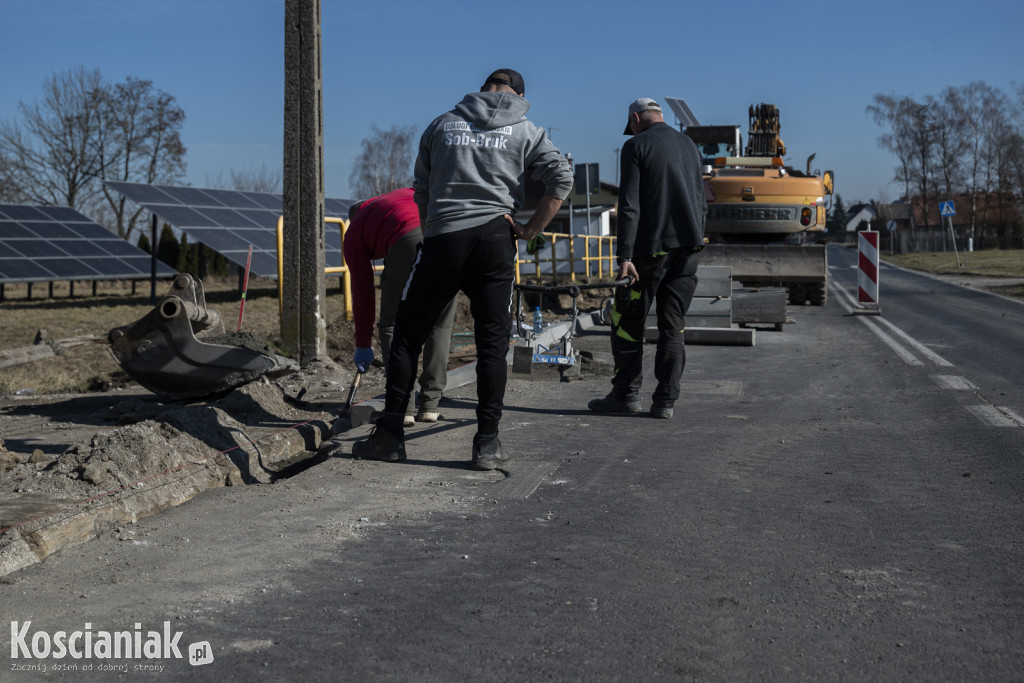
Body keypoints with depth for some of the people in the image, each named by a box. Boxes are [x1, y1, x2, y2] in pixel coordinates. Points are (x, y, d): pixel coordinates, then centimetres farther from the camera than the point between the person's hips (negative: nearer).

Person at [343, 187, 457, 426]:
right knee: (440, 325, 16)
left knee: (393, 324, 12)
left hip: (409, 239, -3)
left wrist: (363, 345, 35)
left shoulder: (354, 230, 30)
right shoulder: (408, 193, 42)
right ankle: (429, 406, 18)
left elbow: (362, 291, 29)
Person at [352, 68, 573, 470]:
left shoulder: (442, 124, 17)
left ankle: (389, 436, 8)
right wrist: (532, 229, 1)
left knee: (408, 335, 9)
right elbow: (561, 178, -2)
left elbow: (420, 190, 17)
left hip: (442, 240, 1)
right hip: (495, 238, 0)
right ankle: (487, 443, 1)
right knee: (492, 341, 3)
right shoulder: (524, 131, 12)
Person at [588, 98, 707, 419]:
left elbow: (629, 206, -13)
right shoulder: (689, 145, 16)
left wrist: (625, 256, -16)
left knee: (627, 321, 6)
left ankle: (627, 394, 10)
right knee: (672, 326, 7)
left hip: (652, 247, -6)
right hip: (689, 247, 6)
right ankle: (666, 400, 5)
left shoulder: (636, 146, -4)